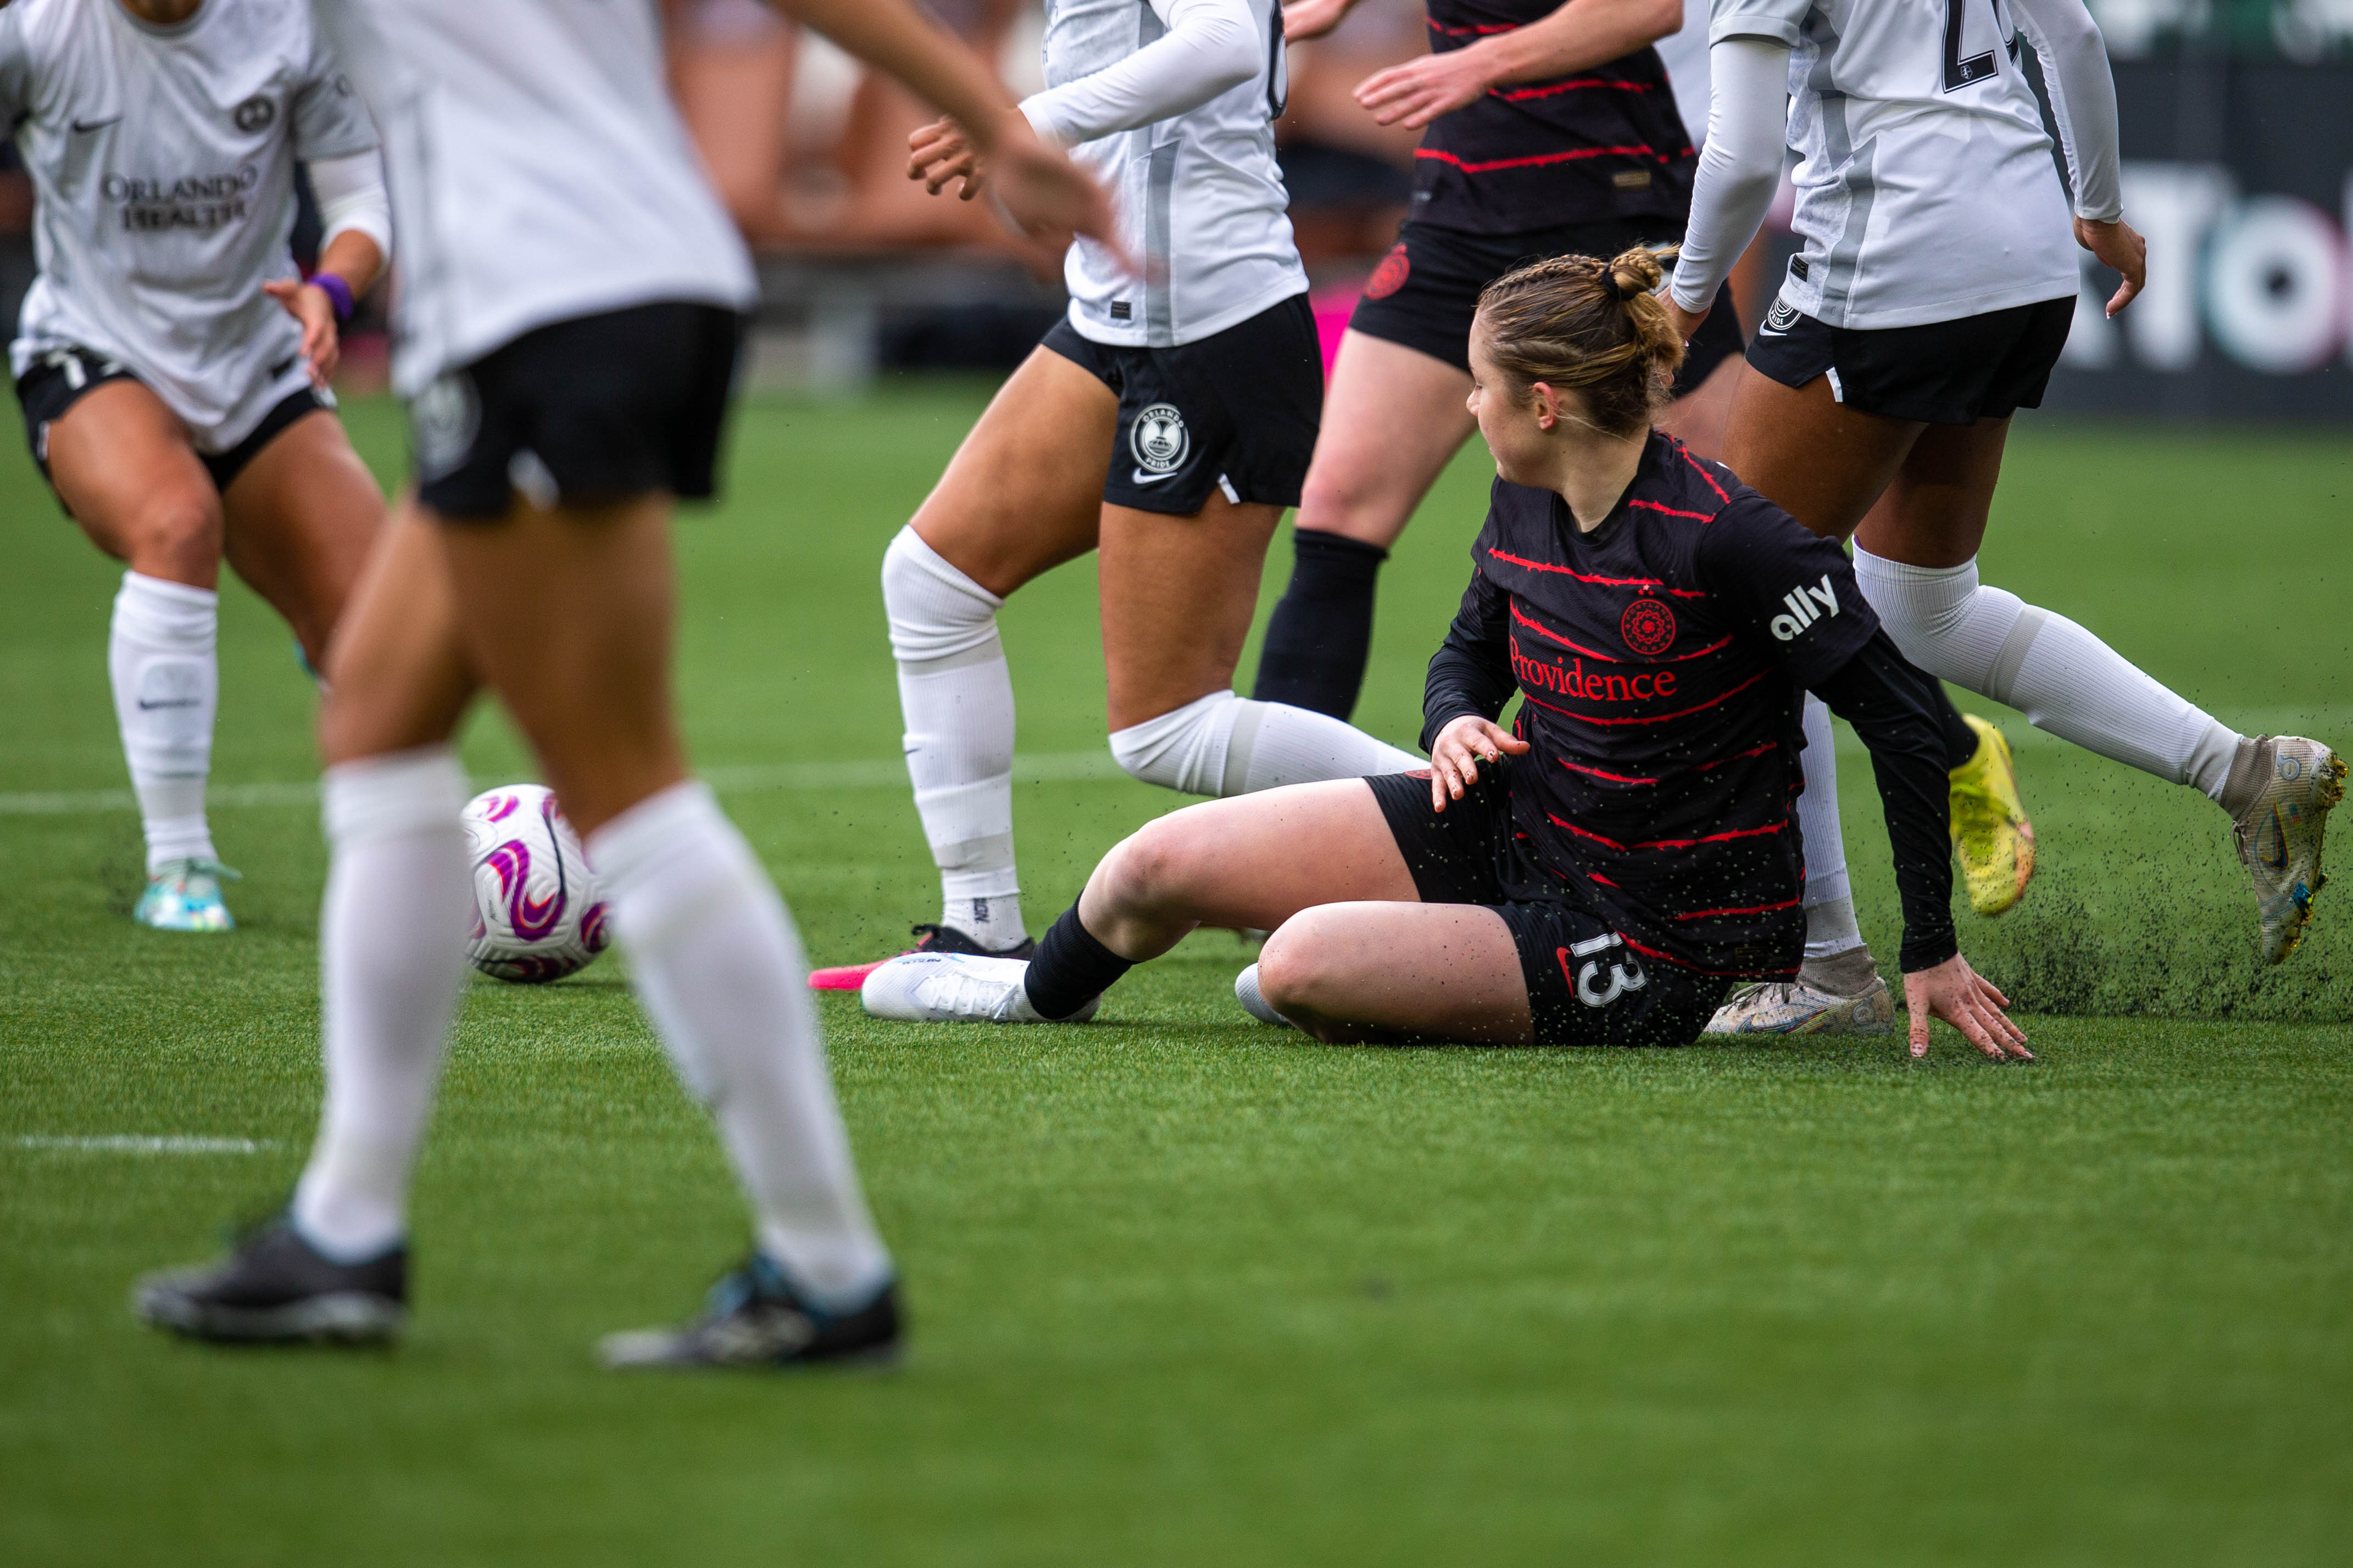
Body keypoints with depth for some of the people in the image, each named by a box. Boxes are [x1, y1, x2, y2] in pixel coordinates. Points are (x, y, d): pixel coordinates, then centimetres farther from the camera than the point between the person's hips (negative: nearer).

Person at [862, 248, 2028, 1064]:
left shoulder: (1724, 537, -25)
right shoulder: (1525, 508, -1)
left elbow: (1905, 721, -21)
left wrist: (1931, 957, -19)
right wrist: (1458, 722, -7)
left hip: (1656, 945, -7)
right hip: (1511, 829, 7)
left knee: (1301, 966, -26)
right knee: (1159, 866, 2)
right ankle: (1038, 994, 35)